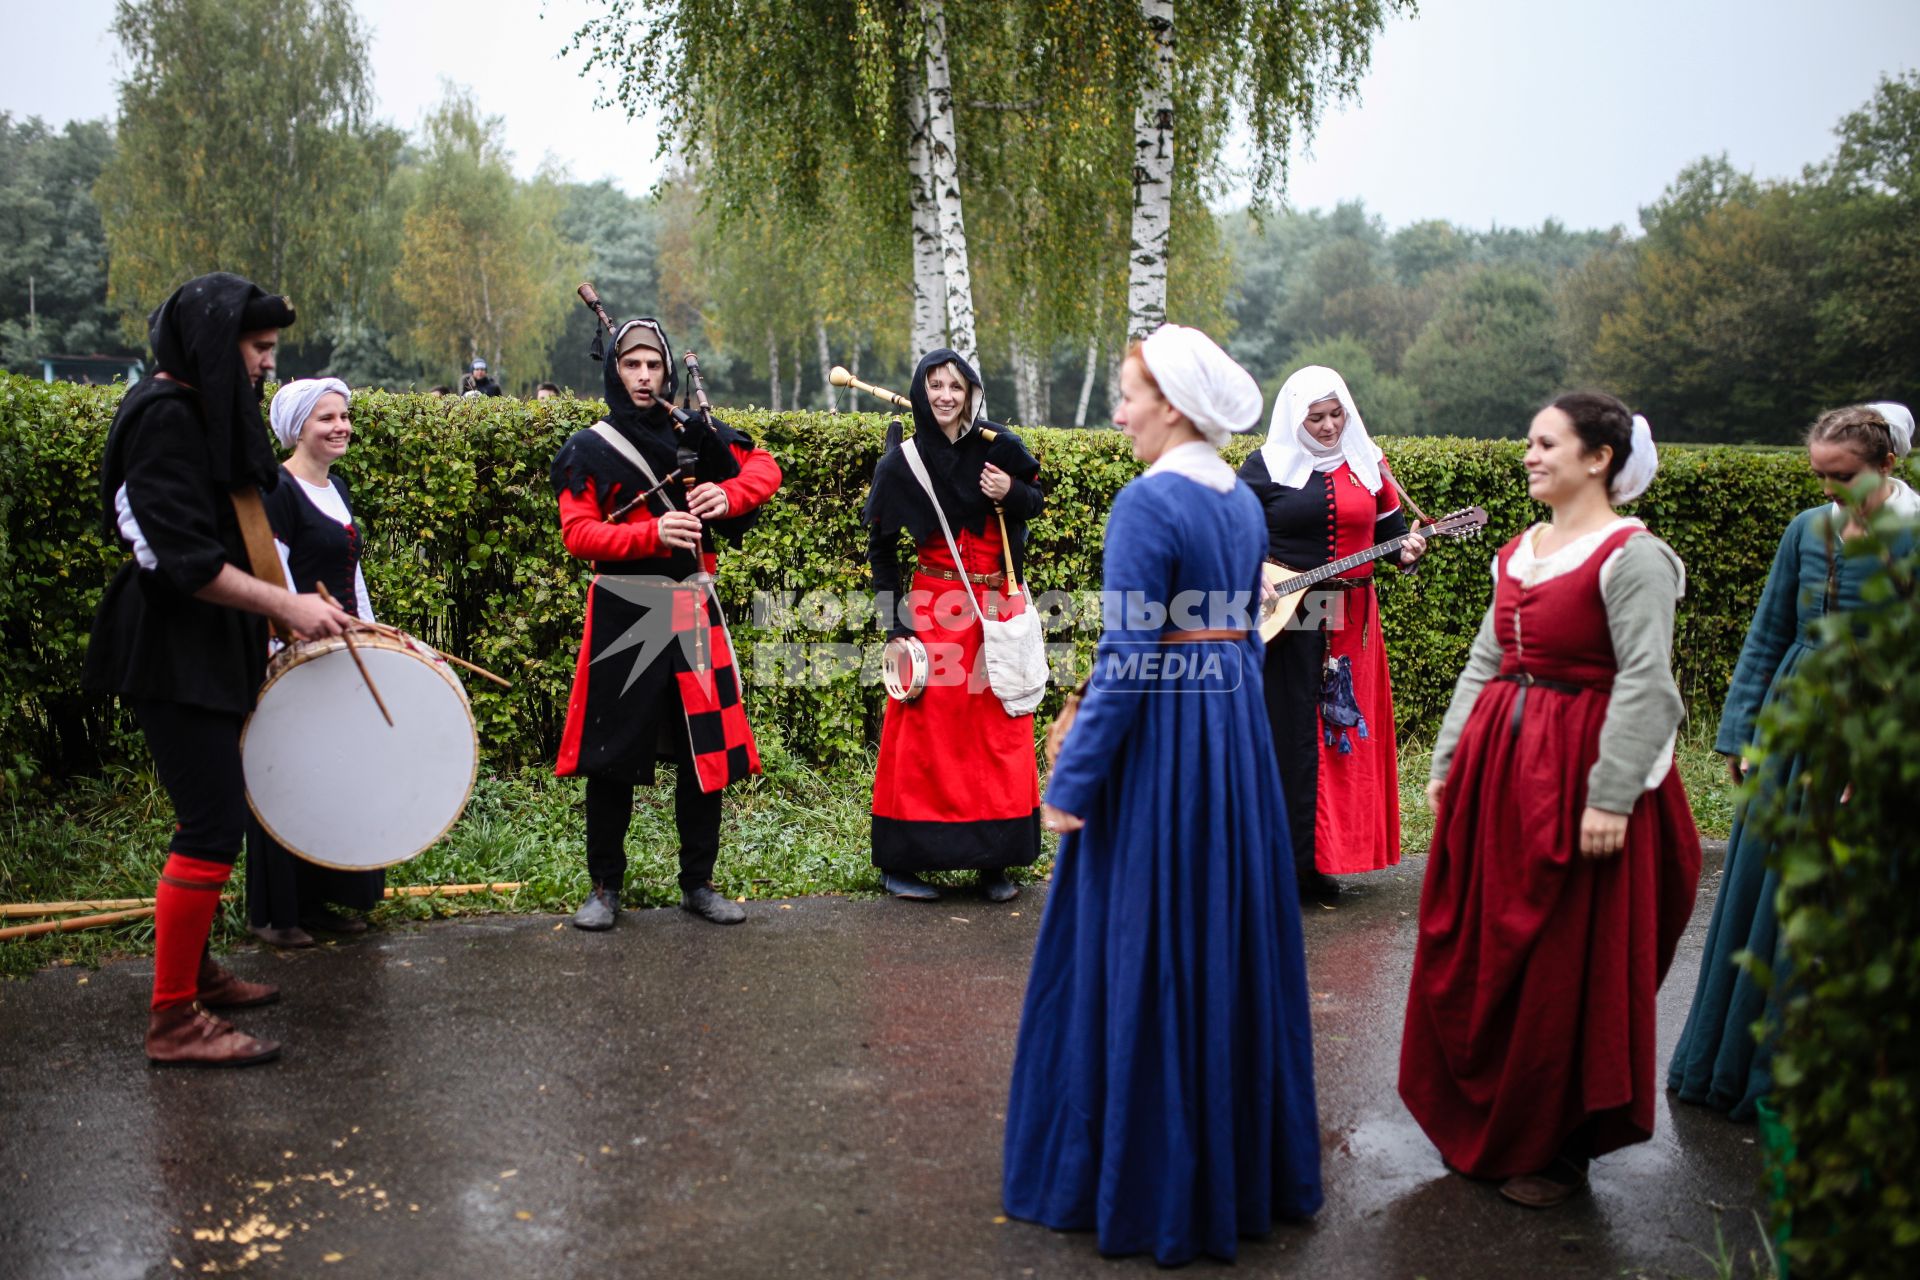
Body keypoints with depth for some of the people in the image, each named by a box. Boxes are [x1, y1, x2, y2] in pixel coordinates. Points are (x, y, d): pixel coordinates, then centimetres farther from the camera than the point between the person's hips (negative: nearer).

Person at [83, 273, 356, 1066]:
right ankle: (173, 1021, 0)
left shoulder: (209, 413, 15)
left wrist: (288, 605, 13)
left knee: (212, 813, 16)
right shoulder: (163, 413, -15)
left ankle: (192, 971, 30)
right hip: (172, 656, -10)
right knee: (214, 826, -9)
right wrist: (284, 606, -20)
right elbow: (181, 555, -22)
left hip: (206, 649, 10)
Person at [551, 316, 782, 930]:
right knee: (614, 750, 2)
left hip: (692, 610, 3)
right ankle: (605, 886, 16)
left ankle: (698, 883, 17)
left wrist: (728, 494, -7)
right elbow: (578, 533, -5)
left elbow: (765, 467, 14)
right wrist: (651, 535, -20)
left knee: (706, 746, 4)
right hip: (623, 613, -2)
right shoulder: (590, 448, 3)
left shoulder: (696, 435, 10)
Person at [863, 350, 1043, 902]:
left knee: (1000, 730, 4)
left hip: (997, 609, 2)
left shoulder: (998, 447, 1)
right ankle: (899, 862, 9)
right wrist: (893, 614, 0)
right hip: (933, 610, -2)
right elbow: (880, 544, 7)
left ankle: (995, 860, 14)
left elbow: (1035, 502, 14)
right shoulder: (903, 462, -1)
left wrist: (1012, 493, -9)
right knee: (924, 731, -1)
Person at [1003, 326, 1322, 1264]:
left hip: (1160, 738, -8)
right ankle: (1245, 1159, 32)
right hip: (1238, 735, 8)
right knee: (1230, 940, 17)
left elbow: (1126, 657, -19)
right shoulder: (1243, 501, 9)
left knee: (1145, 950, 4)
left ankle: (1146, 1178, 18)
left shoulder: (1148, 501, -16)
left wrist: (1071, 780, -15)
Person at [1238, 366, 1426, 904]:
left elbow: (1390, 527, 16)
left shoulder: (1368, 463, 10)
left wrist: (1406, 551, -5)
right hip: (1284, 619, -4)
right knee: (1289, 735, -3)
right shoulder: (1267, 466, -1)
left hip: (1350, 622, 4)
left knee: (1346, 731, 7)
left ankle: (1321, 863, 17)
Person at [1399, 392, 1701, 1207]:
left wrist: (1612, 796, -22)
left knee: (1564, 971, 3)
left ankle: (1558, 1147, 20)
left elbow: (1646, 682, -17)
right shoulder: (1517, 553, 13)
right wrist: (1448, 761, 11)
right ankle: (1483, 1122, 32)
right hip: (1496, 764, 8)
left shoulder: (1631, 555, -11)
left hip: (1576, 774, -8)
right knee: (1474, 952, 14)